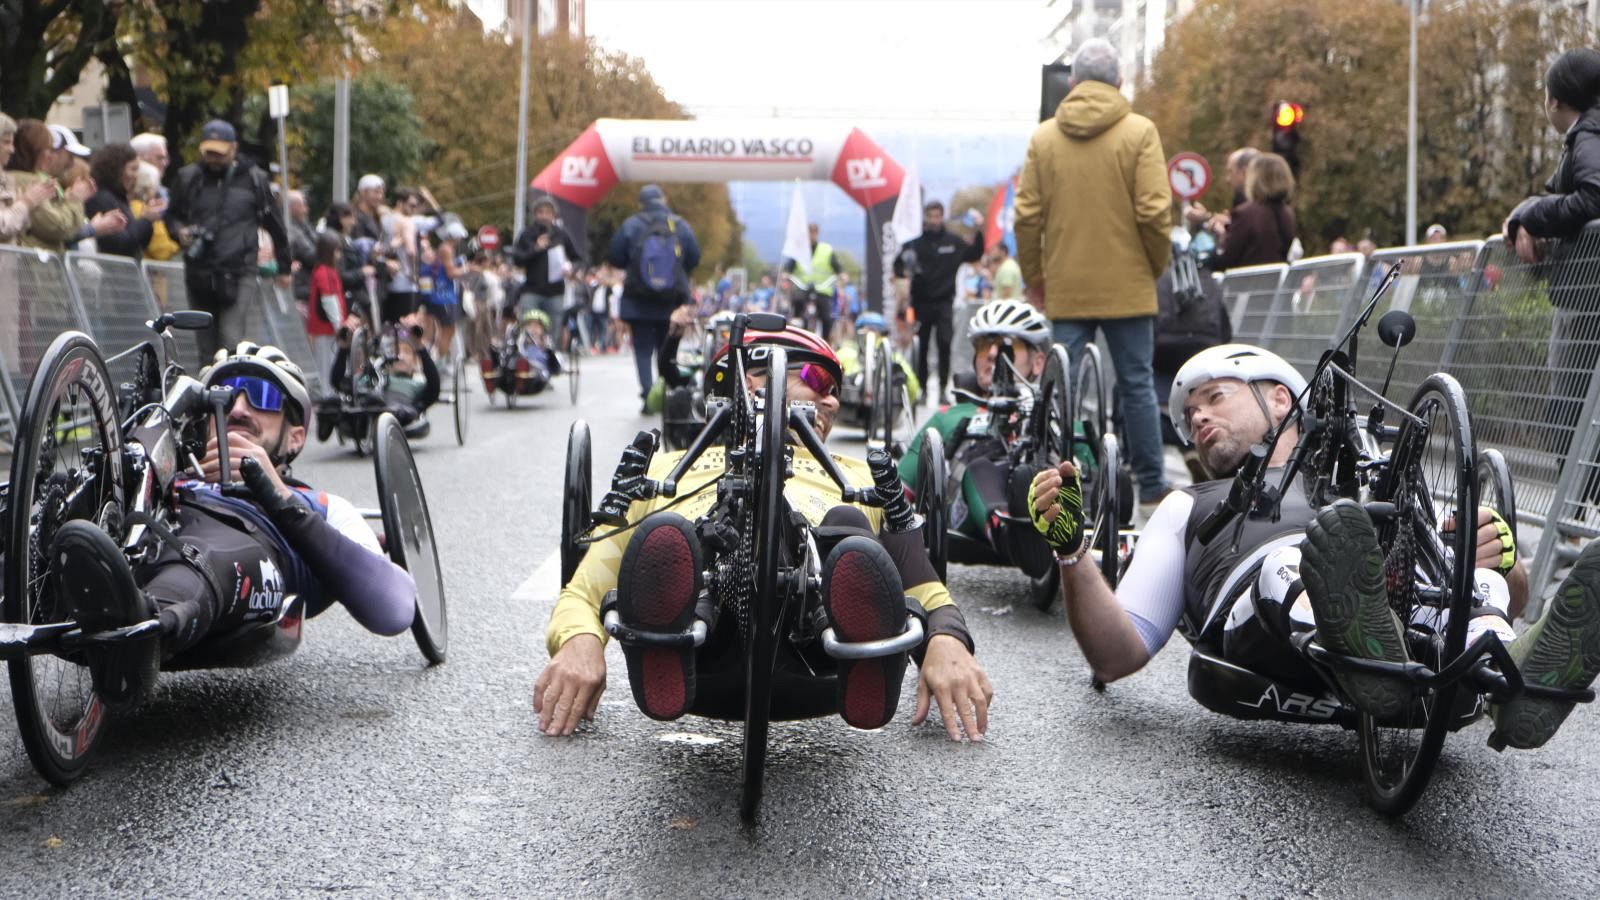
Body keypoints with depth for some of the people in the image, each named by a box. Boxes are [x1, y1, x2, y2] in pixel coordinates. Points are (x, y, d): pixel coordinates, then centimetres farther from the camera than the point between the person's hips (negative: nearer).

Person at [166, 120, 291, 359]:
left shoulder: (253, 179, 5)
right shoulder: (188, 177, 10)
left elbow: (275, 225, 12)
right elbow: (172, 216, 21)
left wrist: (284, 268, 16)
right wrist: (180, 231, -3)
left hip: (238, 274, -3)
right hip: (199, 274, 3)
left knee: (232, 342, -15)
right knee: (206, 344, 7)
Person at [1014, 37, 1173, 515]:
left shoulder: (1044, 137, 3)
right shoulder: (1139, 132, -4)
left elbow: (1027, 215, 2)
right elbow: (1154, 212, -10)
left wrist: (1033, 275, 12)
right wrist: (1158, 265, 5)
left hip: (1065, 289, 2)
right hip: (1127, 286, -2)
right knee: (1136, 385, 5)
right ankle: (1150, 485, 11)